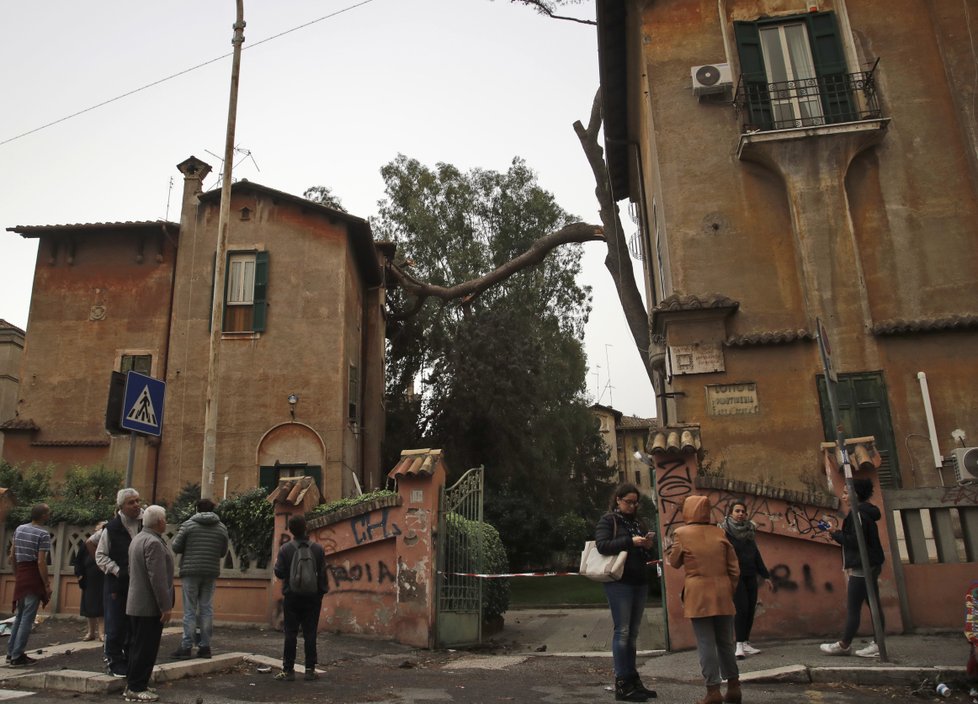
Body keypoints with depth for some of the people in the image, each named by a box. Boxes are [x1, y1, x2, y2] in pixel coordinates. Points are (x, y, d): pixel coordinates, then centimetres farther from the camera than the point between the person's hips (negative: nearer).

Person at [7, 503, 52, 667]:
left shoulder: (19, 529, 9)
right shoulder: (43, 534, -14)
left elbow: (12, 555, 14)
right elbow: (41, 562, -17)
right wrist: (47, 585, -11)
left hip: (20, 576, 7)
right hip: (34, 578, -7)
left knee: (19, 615, 18)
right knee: (27, 618, -2)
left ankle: (11, 652, 22)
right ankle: (17, 656, 1)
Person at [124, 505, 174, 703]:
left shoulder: (138, 539, 14)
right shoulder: (153, 542, -20)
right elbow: (157, 578, -24)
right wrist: (166, 606, -19)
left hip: (138, 603, 10)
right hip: (150, 605, -10)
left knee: (140, 646, 17)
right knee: (146, 648, -3)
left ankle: (134, 684, 23)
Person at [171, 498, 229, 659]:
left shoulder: (188, 524, -3)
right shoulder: (222, 528, 5)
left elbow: (176, 547, -2)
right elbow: (223, 552, 9)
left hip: (191, 571, -2)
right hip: (211, 573, 3)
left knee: (190, 610, 2)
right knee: (207, 609, 8)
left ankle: (187, 646, 3)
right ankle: (205, 646, 10)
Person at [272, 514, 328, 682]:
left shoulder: (285, 549, -7)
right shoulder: (318, 549, -4)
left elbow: (279, 573, -7)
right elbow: (323, 573, -3)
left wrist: (276, 563, 13)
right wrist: (322, 591, 11)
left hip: (292, 597, -1)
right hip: (312, 597, 1)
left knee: (290, 634, 6)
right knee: (310, 634, 6)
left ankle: (288, 670, 7)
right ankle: (310, 669, 8)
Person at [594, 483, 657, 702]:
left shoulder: (637, 523, 18)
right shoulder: (608, 520, 0)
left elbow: (648, 556, 21)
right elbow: (602, 545, -16)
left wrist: (649, 546, -2)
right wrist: (630, 541, -21)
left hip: (640, 582, 6)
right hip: (619, 582, -6)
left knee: (633, 632, 9)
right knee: (622, 631, -7)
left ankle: (632, 679, 15)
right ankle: (622, 684, -3)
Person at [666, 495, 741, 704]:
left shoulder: (681, 533, -3)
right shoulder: (719, 533, 6)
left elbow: (675, 563, 9)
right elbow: (734, 568, 7)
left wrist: (669, 549, 27)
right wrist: (730, 590, 17)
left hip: (698, 596, -4)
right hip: (722, 595, 4)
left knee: (706, 644, 0)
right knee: (725, 642, 14)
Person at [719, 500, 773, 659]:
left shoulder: (749, 531, 12)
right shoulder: (725, 531, -6)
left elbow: (757, 555, 18)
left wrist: (766, 576, 17)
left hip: (750, 576, 6)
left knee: (751, 609, 4)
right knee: (742, 609, -13)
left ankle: (746, 643, 13)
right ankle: (739, 645, -6)